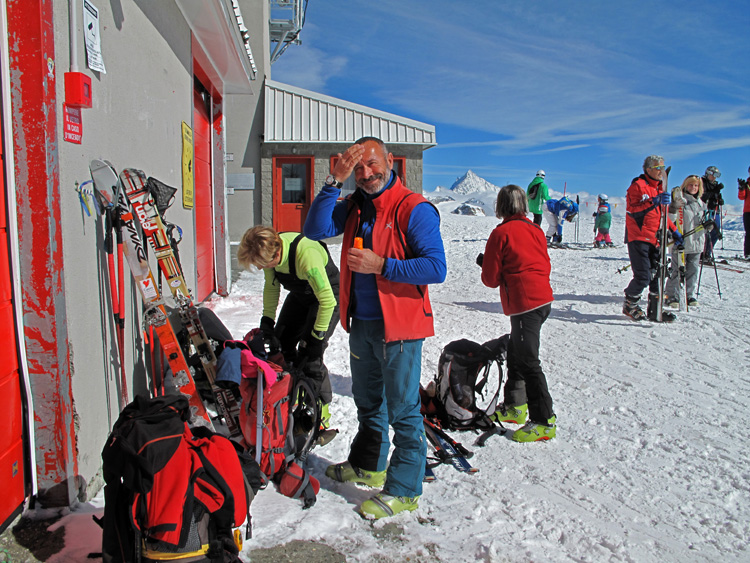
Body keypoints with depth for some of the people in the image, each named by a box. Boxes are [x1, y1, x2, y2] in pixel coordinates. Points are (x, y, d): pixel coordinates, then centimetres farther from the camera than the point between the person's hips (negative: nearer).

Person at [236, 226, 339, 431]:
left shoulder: (306, 254, -40)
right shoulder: (268, 250, -16)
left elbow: (327, 301, -32)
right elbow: (271, 286, 3)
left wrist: (316, 337, -25)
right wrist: (267, 321, -2)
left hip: (327, 296, -7)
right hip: (300, 295, 7)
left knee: (309, 354, -15)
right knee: (281, 345, 3)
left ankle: (321, 412, 2)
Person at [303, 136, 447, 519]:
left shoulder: (414, 209, -12)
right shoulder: (354, 206, 10)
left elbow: (436, 268, -19)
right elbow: (315, 231, -5)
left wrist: (380, 265, -24)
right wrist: (333, 182, -12)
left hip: (399, 327, -7)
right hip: (361, 323, 8)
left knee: (402, 409, 3)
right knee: (368, 401, 23)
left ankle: (403, 490, 17)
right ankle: (368, 466, 43)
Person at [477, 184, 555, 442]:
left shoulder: (501, 233, -9)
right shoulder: (535, 230, 11)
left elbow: (491, 278, -6)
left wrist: (486, 263, 14)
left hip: (524, 305, -8)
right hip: (544, 298, 8)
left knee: (528, 362, -3)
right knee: (516, 353, 19)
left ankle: (544, 421, 3)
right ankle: (514, 406, 32)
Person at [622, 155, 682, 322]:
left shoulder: (659, 188, 22)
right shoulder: (637, 186, -5)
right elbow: (633, 211, -19)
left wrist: (673, 230, 25)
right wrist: (654, 201, -29)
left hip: (655, 240, 8)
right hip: (639, 239, -8)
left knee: (658, 275, 5)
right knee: (643, 277, -10)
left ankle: (655, 310, 15)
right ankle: (629, 304, 11)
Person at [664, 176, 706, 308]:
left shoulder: (701, 204, 16)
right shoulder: (680, 200, -5)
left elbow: (705, 223, 25)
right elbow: (669, 219, -15)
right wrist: (673, 206, -30)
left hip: (696, 243, 6)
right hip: (681, 243, -6)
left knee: (693, 270, 8)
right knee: (678, 270, -4)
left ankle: (689, 296, 17)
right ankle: (671, 296, 4)